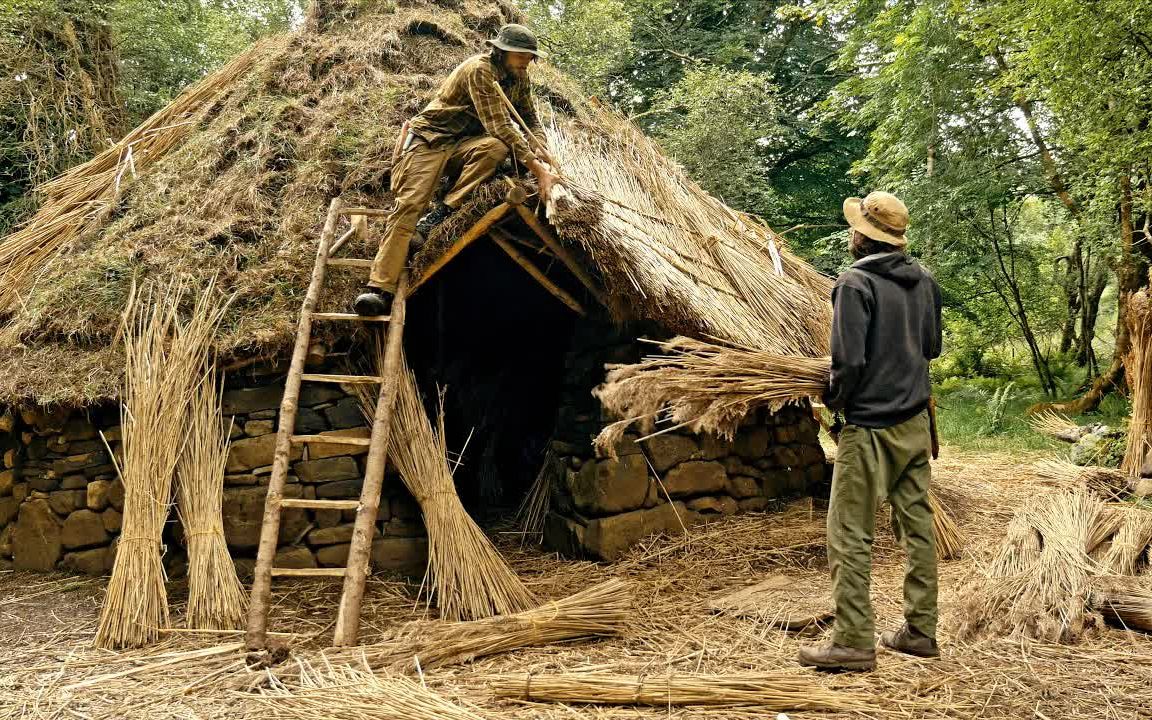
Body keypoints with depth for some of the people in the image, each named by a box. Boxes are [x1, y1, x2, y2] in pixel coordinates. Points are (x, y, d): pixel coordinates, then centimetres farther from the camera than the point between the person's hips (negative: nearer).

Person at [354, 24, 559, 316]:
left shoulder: (519, 78, 6)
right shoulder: (479, 70, -19)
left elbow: (529, 118, 18)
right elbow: (499, 125, -27)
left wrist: (538, 146, -7)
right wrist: (537, 169, -31)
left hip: (465, 144, 6)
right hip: (430, 138, -6)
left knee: (496, 148, -29)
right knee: (409, 205, -23)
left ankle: (443, 213, -27)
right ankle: (380, 288, -32)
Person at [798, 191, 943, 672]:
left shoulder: (856, 283, -15)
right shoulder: (923, 281, 8)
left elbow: (849, 360, -20)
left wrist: (833, 400, -3)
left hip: (870, 427, -8)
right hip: (916, 422, 8)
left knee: (850, 534, -2)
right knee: (917, 525, 13)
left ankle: (854, 641, 1)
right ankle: (920, 631, 21)